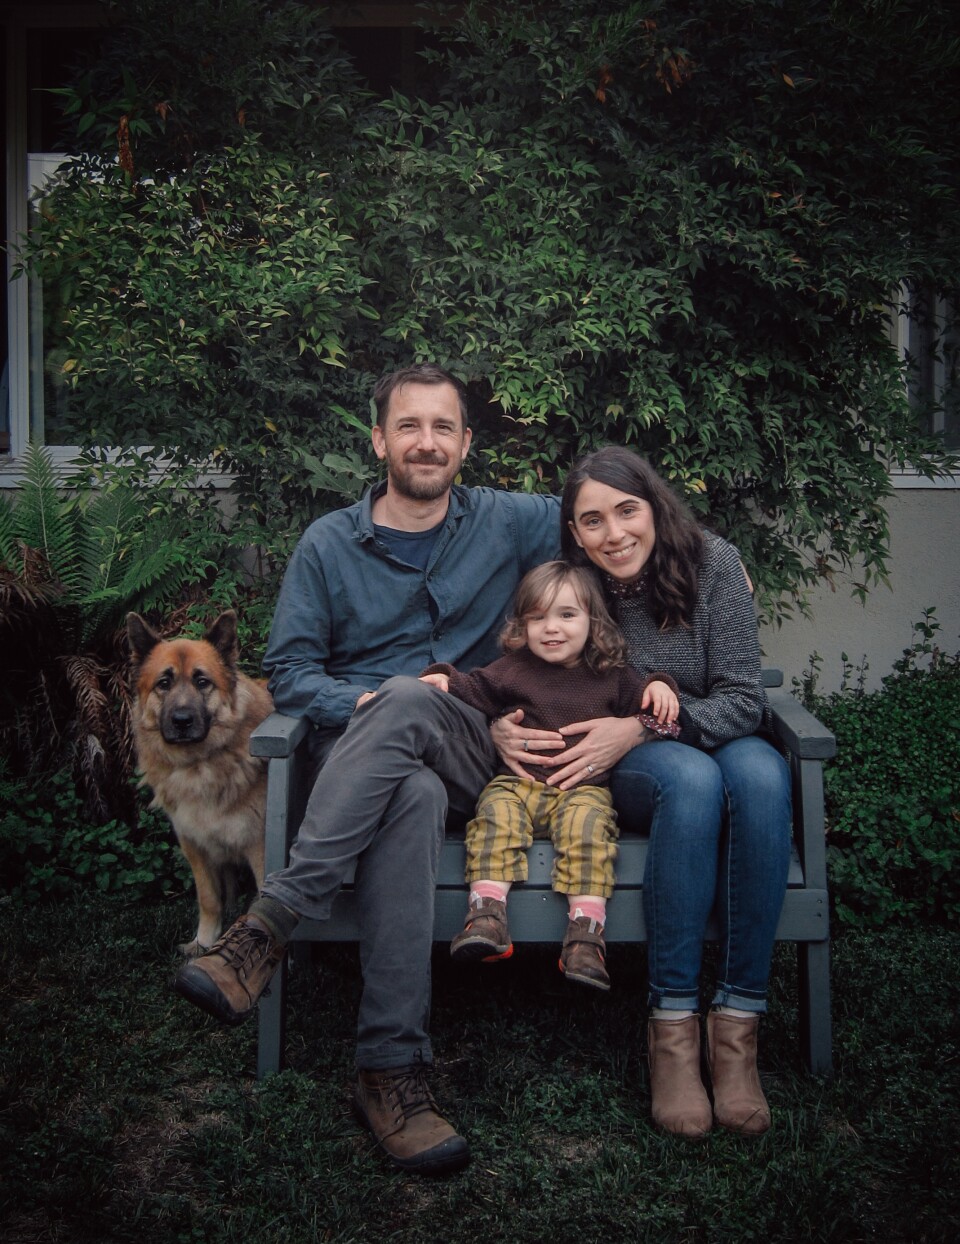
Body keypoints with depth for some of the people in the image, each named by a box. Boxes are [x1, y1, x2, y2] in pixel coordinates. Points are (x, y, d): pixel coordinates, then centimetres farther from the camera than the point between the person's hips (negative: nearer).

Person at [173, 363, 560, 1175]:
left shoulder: (509, 522, 12)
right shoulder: (329, 544, 11)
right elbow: (288, 671, 6)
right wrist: (359, 703, -12)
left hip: (471, 754, 0)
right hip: (355, 747, 0)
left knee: (405, 703, -37)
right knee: (414, 795, -38)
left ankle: (268, 926, -36)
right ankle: (394, 1067, -37)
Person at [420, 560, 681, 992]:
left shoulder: (611, 676, 15)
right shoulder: (514, 669, 16)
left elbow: (639, 701, 22)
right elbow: (476, 689, 18)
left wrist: (658, 688, 1)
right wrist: (445, 680, -1)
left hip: (584, 787, -1)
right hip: (519, 781, 1)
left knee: (587, 824, -33)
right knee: (497, 814, -30)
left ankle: (586, 926, -36)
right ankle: (486, 910, -36)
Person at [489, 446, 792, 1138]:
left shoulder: (711, 563, -8)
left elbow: (742, 699, -11)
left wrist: (640, 728, -24)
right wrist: (501, 726, -20)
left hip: (719, 742, 1)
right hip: (618, 773, -1)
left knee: (760, 769, -35)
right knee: (692, 774, -36)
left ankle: (738, 1023, -28)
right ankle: (673, 1026, -30)